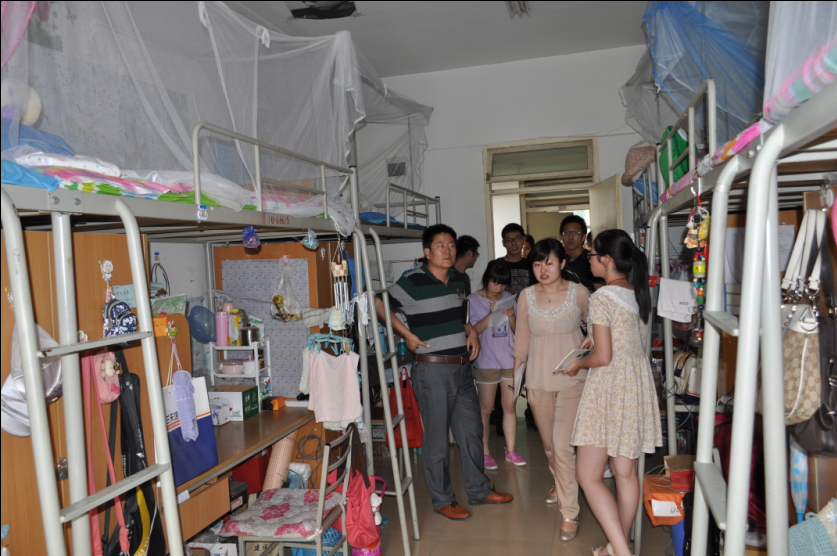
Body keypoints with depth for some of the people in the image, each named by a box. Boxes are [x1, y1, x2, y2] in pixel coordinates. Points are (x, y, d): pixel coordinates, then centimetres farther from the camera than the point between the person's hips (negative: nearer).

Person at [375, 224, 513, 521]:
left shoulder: (457, 279, 9)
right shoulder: (413, 282, -13)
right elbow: (378, 305, -7)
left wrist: (471, 331, 6)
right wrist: (406, 334, -9)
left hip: (462, 366, 7)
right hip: (433, 370, -7)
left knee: (472, 431, 17)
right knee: (437, 438, 5)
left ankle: (478, 490, 34)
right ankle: (442, 500, 22)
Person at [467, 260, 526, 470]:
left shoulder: (508, 298, 5)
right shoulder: (474, 300, -5)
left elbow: (517, 329, 7)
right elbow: (474, 330, -11)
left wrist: (511, 315, -12)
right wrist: (491, 314, -22)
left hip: (509, 360, 3)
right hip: (487, 361, -3)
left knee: (509, 406, 8)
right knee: (485, 408, 6)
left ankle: (510, 450, 20)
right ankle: (485, 452, 18)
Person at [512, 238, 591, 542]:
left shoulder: (579, 293, -7)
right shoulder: (526, 296, 0)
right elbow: (522, 338, 8)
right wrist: (515, 374, 10)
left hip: (572, 380, -3)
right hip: (538, 380, 3)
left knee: (562, 445, -11)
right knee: (549, 444, 17)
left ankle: (570, 513, 4)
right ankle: (559, 483, 46)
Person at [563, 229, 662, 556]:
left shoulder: (601, 298, -17)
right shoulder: (639, 293, 8)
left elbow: (603, 357, -18)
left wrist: (578, 365, 0)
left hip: (609, 389, -8)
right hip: (638, 385, 8)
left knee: (588, 475, 0)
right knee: (626, 473, 15)